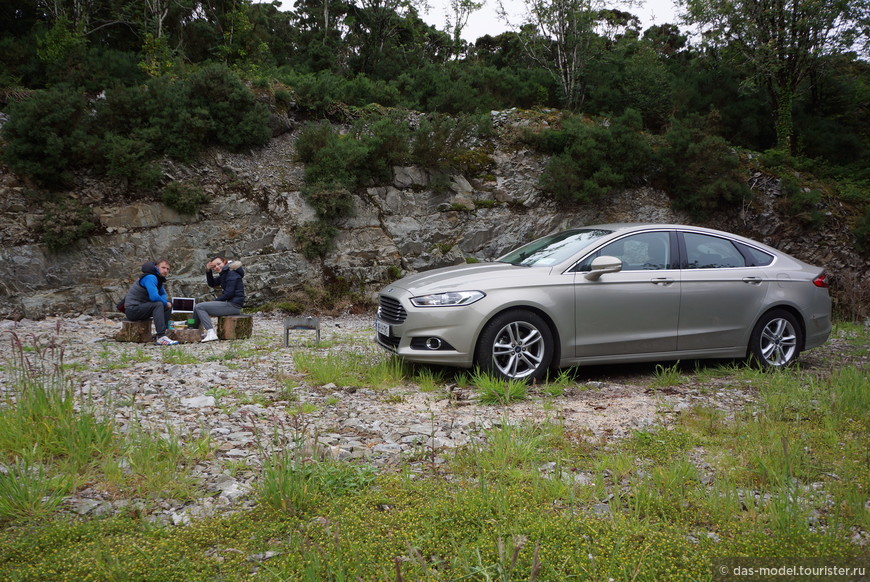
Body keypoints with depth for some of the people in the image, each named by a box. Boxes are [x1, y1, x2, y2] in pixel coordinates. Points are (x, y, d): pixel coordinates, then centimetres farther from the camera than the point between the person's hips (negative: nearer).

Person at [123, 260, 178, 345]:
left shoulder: (158, 279, 11)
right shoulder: (150, 278, -18)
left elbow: (163, 294, 22)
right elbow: (154, 297, -31)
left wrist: (166, 302, -3)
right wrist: (166, 303, -12)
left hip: (141, 307, 10)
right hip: (132, 309, -10)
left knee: (168, 305, 10)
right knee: (158, 304, -31)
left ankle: (163, 330, -3)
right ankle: (161, 338, -41)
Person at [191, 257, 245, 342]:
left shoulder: (232, 273, -13)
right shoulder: (224, 274, 18)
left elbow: (229, 293, -20)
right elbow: (212, 283, 19)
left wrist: (215, 301, -9)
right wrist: (208, 271, 4)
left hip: (233, 305, -10)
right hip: (229, 303, 10)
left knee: (199, 307, -13)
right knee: (198, 306, 17)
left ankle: (211, 333, -22)